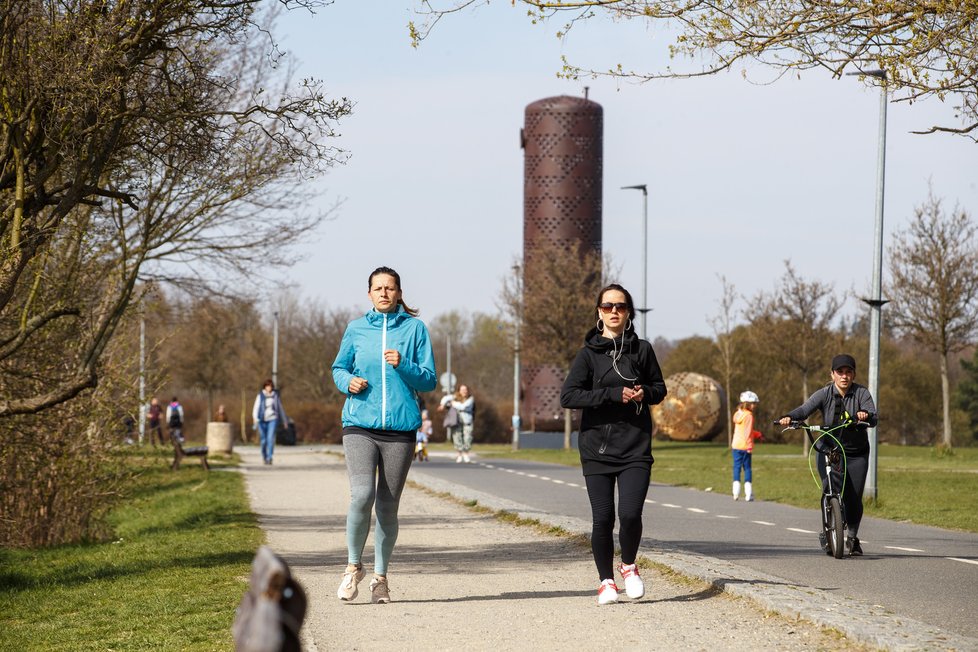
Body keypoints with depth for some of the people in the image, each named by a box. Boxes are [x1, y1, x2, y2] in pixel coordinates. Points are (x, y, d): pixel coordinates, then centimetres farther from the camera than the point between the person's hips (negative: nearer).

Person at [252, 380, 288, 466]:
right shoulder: (260, 396, 0)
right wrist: (255, 419, -24)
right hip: (262, 420, 0)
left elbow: (280, 408, 15)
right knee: (263, 440, 6)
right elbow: (256, 407, -7)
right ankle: (264, 457, 26)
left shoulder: (275, 395, 6)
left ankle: (269, 458, -17)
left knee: (271, 438, -16)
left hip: (273, 419, 0)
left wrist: (285, 420, 21)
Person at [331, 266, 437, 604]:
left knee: (388, 506, 4)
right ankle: (354, 565, 4)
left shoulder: (415, 328, 6)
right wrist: (348, 381, -3)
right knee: (362, 496, -17)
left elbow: (429, 380, 5)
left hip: (401, 427, 0)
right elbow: (338, 369, 20)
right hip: (360, 426, 0)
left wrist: (403, 365, -13)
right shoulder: (356, 329, 9)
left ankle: (380, 576, 19)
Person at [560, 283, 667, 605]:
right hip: (597, 448, 0)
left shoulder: (642, 349, 6)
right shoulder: (589, 352, 1)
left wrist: (645, 393, -6)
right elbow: (568, 396, -7)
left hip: (636, 448, 1)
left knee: (631, 513, -12)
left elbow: (659, 388, 17)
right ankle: (606, 581, 18)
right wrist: (614, 395, -14)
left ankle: (628, 565, 17)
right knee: (602, 518, -1)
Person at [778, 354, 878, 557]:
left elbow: (874, 419, -18)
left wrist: (866, 416, -43)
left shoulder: (862, 393, -6)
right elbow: (804, 409, -21)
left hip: (857, 454, 0)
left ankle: (852, 538, 19)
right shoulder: (825, 394, -6)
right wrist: (789, 417, -42)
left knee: (854, 498, -4)